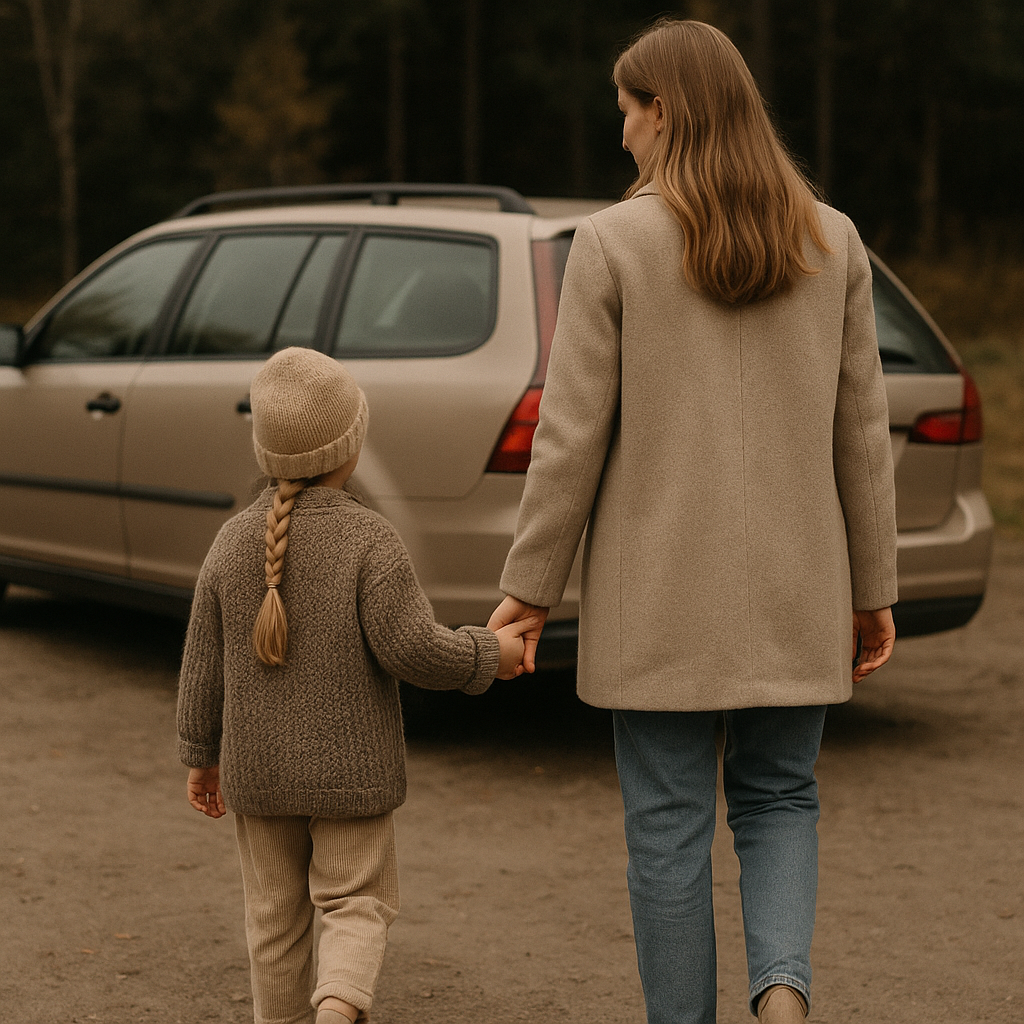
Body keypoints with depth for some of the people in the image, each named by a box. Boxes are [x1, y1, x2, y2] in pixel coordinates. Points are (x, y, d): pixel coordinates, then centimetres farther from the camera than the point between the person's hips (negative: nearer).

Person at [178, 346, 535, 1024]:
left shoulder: (233, 542, 0)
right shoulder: (369, 539, -13)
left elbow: (204, 664, 4)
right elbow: (411, 648, -19)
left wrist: (201, 755, 14)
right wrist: (489, 655, -3)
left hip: (258, 770, 4)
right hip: (350, 769, -3)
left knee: (276, 914, 15)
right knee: (356, 903, 5)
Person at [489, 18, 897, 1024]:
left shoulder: (613, 242, -9)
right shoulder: (830, 240, 2)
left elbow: (572, 433, -9)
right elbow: (860, 430, 4)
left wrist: (527, 589, -1)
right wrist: (872, 588, 12)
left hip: (660, 594, -3)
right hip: (792, 586, 3)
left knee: (669, 825, 8)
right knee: (777, 799, 17)